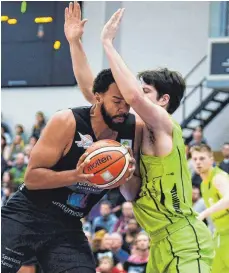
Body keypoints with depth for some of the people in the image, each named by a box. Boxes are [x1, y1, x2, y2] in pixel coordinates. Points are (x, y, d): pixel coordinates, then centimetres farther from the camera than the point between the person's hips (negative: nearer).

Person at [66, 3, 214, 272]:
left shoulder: (164, 126, -11)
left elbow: (132, 96, -32)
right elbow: (90, 90, 13)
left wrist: (107, 43, -23)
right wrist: (74, 42, 5)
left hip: (183, 239, -9)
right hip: (162, 241, 9)